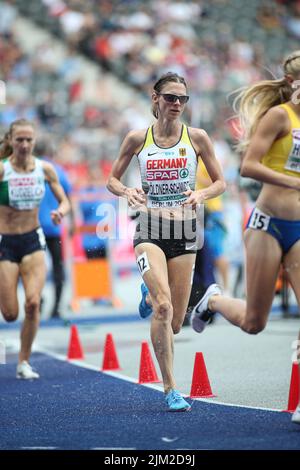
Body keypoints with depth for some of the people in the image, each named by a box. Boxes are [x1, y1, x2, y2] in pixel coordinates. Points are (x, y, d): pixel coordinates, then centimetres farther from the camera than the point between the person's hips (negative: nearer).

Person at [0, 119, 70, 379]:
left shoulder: (45, 169, -2)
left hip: (33, 241, 2)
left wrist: (60, 212, -16)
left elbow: (64, 202, 6)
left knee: (33, 302, -16)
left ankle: (24, 362, 1)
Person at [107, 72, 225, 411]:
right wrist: (127, 192, -11)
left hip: (183, 230, 2)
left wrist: (201, 195, -14)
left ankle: (149, 295, 42)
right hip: (150, 230, -2)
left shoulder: (196, 137, 1)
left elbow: (220, 182, 7)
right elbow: (112, 179, 11)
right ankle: (171, 390, -15)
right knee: (164, 308, -24)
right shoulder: (137, 139, 1)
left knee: (174, 324, 5)